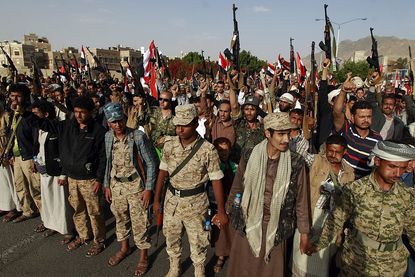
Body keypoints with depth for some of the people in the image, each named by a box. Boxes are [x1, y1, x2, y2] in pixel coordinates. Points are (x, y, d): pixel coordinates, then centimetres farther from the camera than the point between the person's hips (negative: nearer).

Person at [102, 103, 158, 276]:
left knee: (139, 223, 5)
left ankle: (144, 257, 25)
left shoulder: (139, 137, -18)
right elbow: (109, 162, 10)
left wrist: (148, 189, -15)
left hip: (136, 186, -5)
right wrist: (107, 185, 10)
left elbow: (151, 163, -13)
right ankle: (124, 248, 44)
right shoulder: (108, 137, -2)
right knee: (120, 218, 21)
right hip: (116, 185, 5)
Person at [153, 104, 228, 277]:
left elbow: (216, 180, -14)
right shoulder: (169, 144, -7)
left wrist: (221, 211, -13)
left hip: (195, 202, -4)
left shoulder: (207, 150, -19)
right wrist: (156, 199, 6)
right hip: (172, 199, 4)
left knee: (198, 242, 14)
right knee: (171, 238, 22)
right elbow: (163, 172, 3)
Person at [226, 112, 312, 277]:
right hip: (247, 224, 1)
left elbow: (301, 199, -3)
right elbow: (237, 188, 4)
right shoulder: (249, 157, -8)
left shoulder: (296, 163, -9)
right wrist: (227, 213, 12)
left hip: (276, 228, -1)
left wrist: (304, 233, 1)